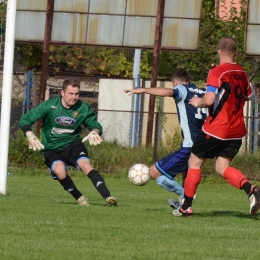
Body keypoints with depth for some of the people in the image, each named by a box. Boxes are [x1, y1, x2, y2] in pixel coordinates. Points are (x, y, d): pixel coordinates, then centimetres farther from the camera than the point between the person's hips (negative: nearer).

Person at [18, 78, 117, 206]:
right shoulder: (49, 105, -13)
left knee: (86, 166, -28)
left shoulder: (83, 109, -7)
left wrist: (95, 132, -16)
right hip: (52, 150, -1)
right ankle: (79, 198, -11)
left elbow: (94, 124, 9)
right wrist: (30, 136, -29)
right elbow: (25, 120, -10)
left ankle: (108, 197, -34)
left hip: (73, 144, 1)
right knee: (60, 171, -32)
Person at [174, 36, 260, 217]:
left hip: (216, 128, -6)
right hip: (237, 130, 6)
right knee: (223, 167, 9)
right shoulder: (242, 73, 7)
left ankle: (187, 206, 11)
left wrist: (198, 102, -3)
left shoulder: (217, 72, -15)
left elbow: (209, 100, -23)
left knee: (195, 162, 9)